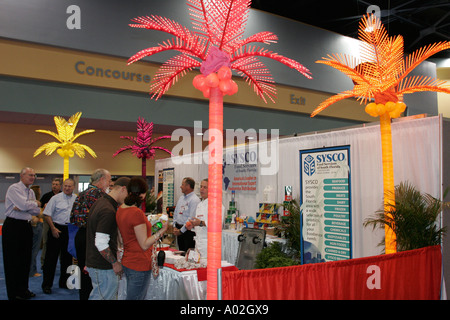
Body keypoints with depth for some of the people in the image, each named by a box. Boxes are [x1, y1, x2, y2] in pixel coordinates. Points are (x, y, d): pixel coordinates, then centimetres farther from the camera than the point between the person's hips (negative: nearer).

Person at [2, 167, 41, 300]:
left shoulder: (31, 192, 14)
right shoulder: (14, 188, -10)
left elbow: (37, 211, 7)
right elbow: (24, 205, -22)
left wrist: (22, 208, -10)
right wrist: (36, 203, -3)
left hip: (26, 226, 8)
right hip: (13, 226, -7)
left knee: (26, 259, 11)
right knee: (13, 260, 0)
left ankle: (23, 290, 23)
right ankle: (13, 294, 9)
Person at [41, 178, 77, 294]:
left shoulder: (77, 199, 5)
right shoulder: (56, 198, -3)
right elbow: (47, 214, -5)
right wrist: (53, 229, -12)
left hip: (70, 230, 4)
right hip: (56, 229, -3)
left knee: (67, 257, 12)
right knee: (51, 257, 0)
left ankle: (64, 282, 25)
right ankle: (47, 284, 10)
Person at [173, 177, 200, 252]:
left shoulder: (194, 200, -14)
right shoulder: (181, 198, 13)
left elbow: (191, 218, -19)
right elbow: (175, 213, 18)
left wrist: (181, 230, -14)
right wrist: (175, 227, 6)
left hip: (188, 231, -8)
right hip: (179, 230, 8)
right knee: (181, 252, 13)